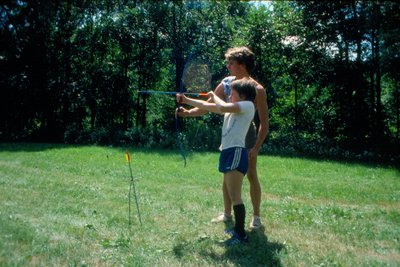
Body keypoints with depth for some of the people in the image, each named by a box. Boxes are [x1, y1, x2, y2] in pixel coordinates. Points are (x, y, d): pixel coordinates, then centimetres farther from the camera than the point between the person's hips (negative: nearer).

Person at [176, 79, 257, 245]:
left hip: (236, 153, -9)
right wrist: (186, 100, 22)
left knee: (235, 196, -10)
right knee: (231, 195, 15)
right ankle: (238, 229, 26)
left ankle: (241, 235, -5)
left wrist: (214, 96, 0)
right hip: (228, 153, 9)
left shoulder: (248, 105, -5)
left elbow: (222, 107, -19)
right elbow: (206, 106, 24)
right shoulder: (231, 108, 20)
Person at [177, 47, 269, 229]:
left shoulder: (257, 89, -15)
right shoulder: (226, 83, 0)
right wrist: (188, 112, -11)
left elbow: (264, 122, -14)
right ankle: (227, 213, 24)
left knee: (251, 176, 1)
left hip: (247, 135, -5)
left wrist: (257, 147, -20)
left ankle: (256, 216, 16)